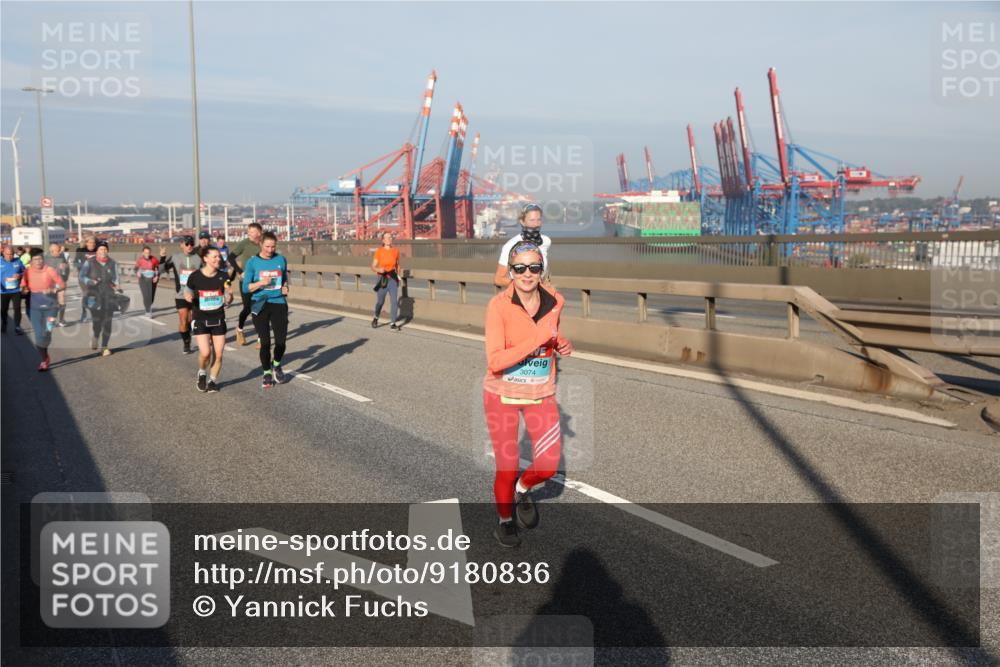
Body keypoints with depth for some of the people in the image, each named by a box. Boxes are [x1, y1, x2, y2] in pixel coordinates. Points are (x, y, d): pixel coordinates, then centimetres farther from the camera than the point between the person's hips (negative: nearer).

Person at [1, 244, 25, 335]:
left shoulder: (18, 261, 0)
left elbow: (24, 272, 8)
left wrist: (20, 275, -15)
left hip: (16, 290, -1)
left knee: (17, 308, -4)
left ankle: (17, 327, 3)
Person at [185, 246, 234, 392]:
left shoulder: (224, 276, -2)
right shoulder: (195, 276, -7)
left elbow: (228, 301, 4)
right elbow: (187, 293, 8)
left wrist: (229, 295, -18)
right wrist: (188, 297, -16)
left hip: (218, 320, 2)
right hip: (201, 320, -2)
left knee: (218, 354, 1)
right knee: (205, 353, -15)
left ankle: (212, 380, 24)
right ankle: (202, 374, 16)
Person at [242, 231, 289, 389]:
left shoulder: (281, 260, 5)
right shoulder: (253, 262, -2)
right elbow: (246, 288, -3)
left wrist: (285, 288, -2)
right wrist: (261, 283, -18)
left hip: (279, 303, 2)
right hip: (261, 305, -1)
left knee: (281, 340, -4)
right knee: (265, 342, 0)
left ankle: (276, 366, 26)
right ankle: (267, 373, 20)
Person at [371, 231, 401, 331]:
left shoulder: (396, 251, 1)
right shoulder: (379, 251, -6)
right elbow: (373, 267, -3)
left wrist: (398, 275, 5)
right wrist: (379, 270, -24)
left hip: (393, 279, 1)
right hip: (382, 279, -1)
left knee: (394, 301, -9)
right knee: (380, 301, 9)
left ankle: (393, 324, -2)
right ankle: (376, 318, 38)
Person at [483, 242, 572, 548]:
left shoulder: (554, 301, -5)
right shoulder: (498, 305, -18)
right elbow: (495, 361, -25)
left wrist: (562, 345, -5)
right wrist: (537, 339, -31)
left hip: (541, 393, 4)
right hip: (502, 394, -3)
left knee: (548, 466, -1)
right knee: (507, 468, 7)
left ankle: (523, 490, 34)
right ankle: (505, 521, 35)